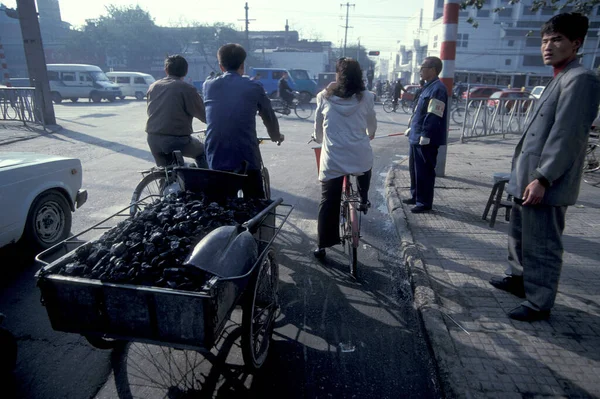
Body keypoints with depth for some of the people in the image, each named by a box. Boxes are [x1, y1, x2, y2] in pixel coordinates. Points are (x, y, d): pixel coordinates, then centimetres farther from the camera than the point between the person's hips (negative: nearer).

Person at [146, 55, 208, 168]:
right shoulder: (187, 89, -8)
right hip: (177, 140, -5)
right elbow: (204, 115, -6)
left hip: (153, 139, 5)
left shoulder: (153, 87, 10)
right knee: (202, 151, 22)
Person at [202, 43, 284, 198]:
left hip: (216, 161, 3)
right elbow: (269, 117, 12)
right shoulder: (254, 87, 0)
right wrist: (276, 136, 33)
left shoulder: (208, 86, 8)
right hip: (247, 160, -3)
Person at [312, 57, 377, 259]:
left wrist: (319, 139, 35)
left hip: (332, 157, -1)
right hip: (360, 155, 1)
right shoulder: (366, 97, 2)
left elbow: (318, 126, 14)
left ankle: (322, 245, 10)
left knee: (328, 201, 7)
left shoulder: (324, 96, 3)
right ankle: (363, 201, 45)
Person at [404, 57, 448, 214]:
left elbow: (433, 116, -23)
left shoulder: (438, 89, -16)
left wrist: (425, 135, -25)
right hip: (417, 137, 10)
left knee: (424, 172, -2)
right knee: (414, 168, 18)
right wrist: (411, 128, 24)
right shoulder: (429, 87, 16)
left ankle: (424, 203, 9)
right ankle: (416, 196, 31)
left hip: (426, 140, -10)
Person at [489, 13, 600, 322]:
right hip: (529, 178, 10)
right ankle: (519, 278, 39)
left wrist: (542, 178, -23)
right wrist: (526, 175, 19)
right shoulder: (559, 80, 18)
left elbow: (566, 135, -21)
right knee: (519, 233, 21)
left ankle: (539, 303, 14)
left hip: (546, 184, -10)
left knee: (541, 245, 1)